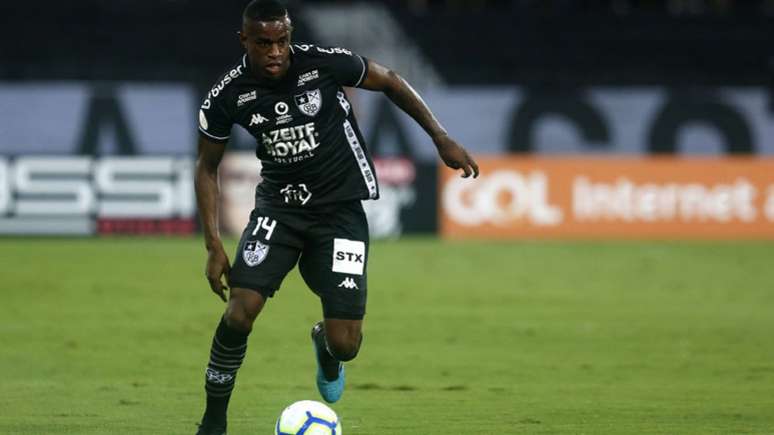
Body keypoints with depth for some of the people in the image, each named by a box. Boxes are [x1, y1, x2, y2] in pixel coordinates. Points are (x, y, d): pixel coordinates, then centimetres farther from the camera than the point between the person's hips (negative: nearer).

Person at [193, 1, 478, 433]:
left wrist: (442, 139, -1)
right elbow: (207, 166, 2)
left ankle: (325, 345, 33)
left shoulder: (324, 63, -16)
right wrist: (214, 246, -4)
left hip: (340, 207, -1)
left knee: (344, 344, -8)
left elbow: (389, 81, 1)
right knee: (240, 312, -22)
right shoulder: (229, 95, -11)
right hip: (280, 206, 1)